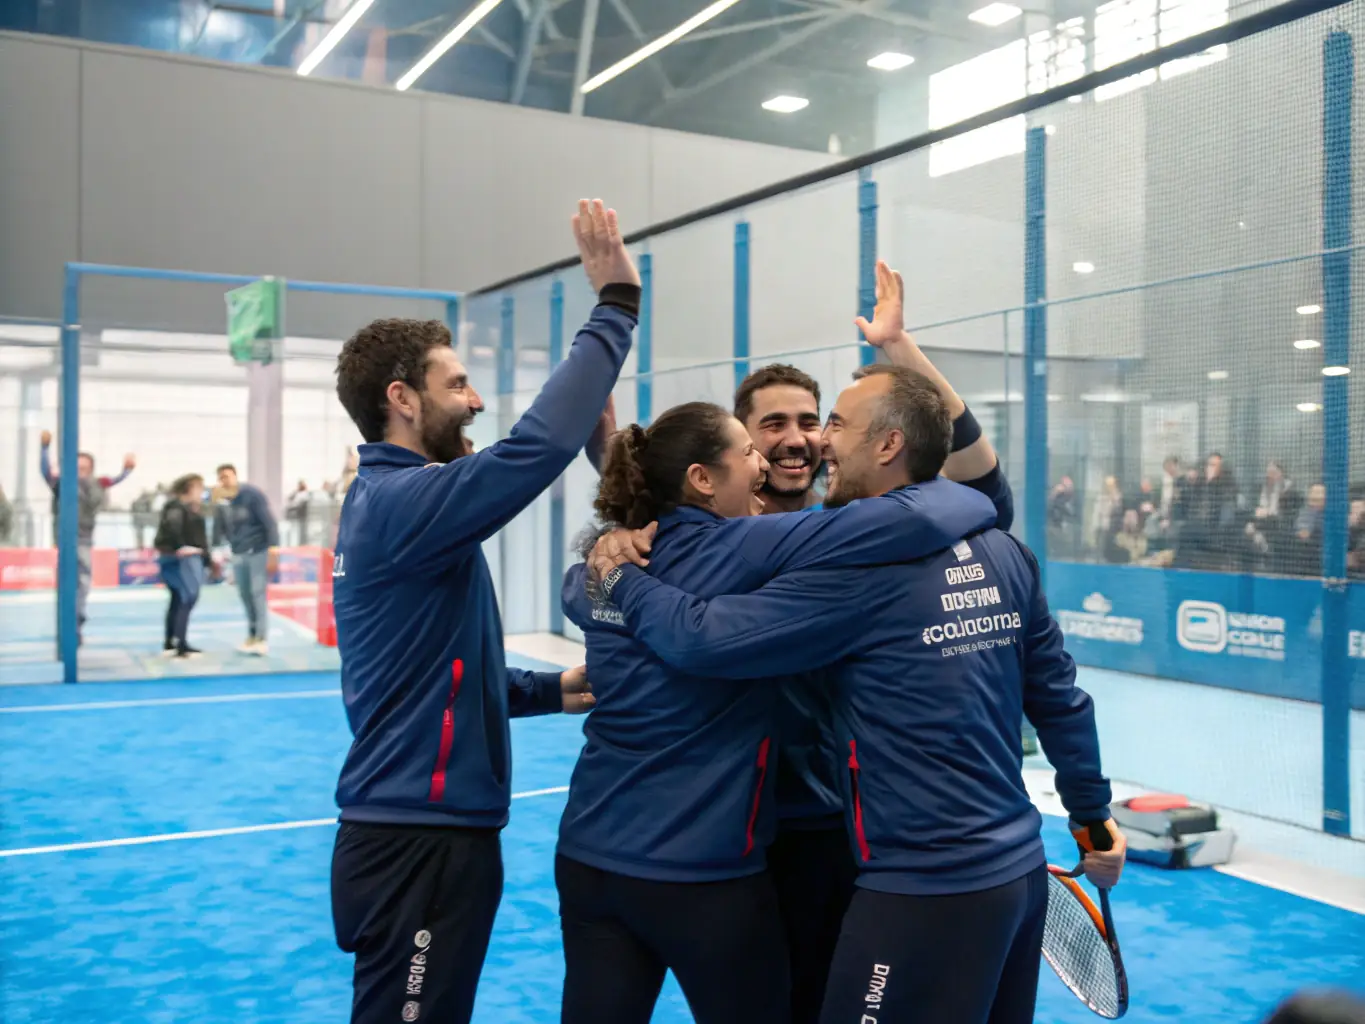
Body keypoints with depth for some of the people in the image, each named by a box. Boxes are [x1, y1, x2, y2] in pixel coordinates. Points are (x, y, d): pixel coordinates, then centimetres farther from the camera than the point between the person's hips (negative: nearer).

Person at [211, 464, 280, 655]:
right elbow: (218, 529, 7)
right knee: (245, 595, 9)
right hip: (238, 554, 6)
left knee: (258, 593, -9)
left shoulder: (253, 494, -14)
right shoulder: (221, 502, 3)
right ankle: (252, 636, 20)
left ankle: (262, 638, -6)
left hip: (259, 551, -6)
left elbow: (270, 522, -16)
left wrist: (273, 552, -21)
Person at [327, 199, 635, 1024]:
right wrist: (617, 304, -24)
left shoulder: (385, 499, 14)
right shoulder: (403, 500, -18)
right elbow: (540, 444, -33)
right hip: (421, 840, -10)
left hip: (420, 830, 10)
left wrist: (549, 690, 8)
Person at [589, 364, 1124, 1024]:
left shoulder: (864, 560, -17)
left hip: (929, 891, -8)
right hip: (1020, 870, 8)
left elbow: (703, 638, -19)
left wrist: (618, 577, -3)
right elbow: (1058, 697, 11)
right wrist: (1093, 815, 22)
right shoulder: (1005, 553, 4)